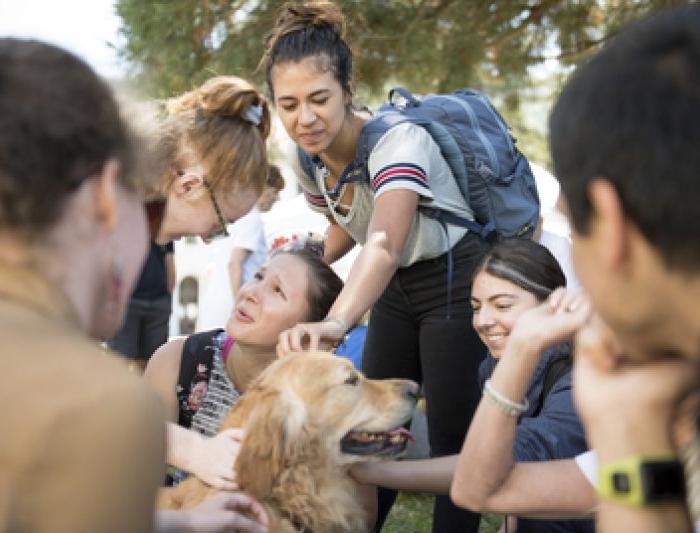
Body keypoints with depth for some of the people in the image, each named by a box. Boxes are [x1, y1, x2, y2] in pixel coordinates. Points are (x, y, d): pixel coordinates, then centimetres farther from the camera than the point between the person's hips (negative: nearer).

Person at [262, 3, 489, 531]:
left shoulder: (398, 139, -31)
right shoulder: (310, 158, -8)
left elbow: (386, 240, -49)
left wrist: (336, 320, -65)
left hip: (456, 283, -7)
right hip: (396, 290, 7)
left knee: (452, 439, -6)